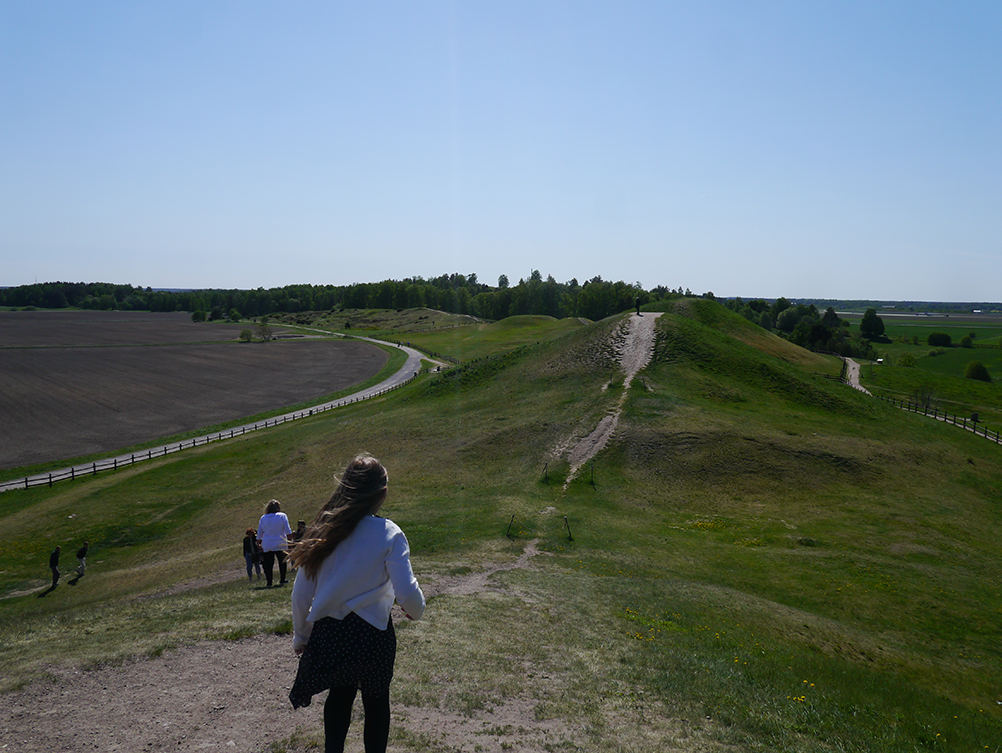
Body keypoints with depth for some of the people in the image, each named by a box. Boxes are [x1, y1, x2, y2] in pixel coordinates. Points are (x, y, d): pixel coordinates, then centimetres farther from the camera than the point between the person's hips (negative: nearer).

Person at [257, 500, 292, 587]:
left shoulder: (263, 518, 8)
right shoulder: (282, 516, 1)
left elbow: (259, 534, 12)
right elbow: (288, 531, -3)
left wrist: (259, 544, 19)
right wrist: (289, 540, 3)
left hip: (267, 545, 2)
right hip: (280, 545, -2)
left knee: (268, 564, 4)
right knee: (282, 562, 8)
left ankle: (269, 582, 2)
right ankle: (282, 580, 9)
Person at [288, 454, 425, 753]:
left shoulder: (322, 531, -3)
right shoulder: (388, 534, -14)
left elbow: (301, 593, 3)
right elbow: (408, 593, -17)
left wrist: (300, 636, 16)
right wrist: (416, 611, 6)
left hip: (328, 634, 3)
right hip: (372, 635, -3)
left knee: (339, 697, 26)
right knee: (376, 703, 19)